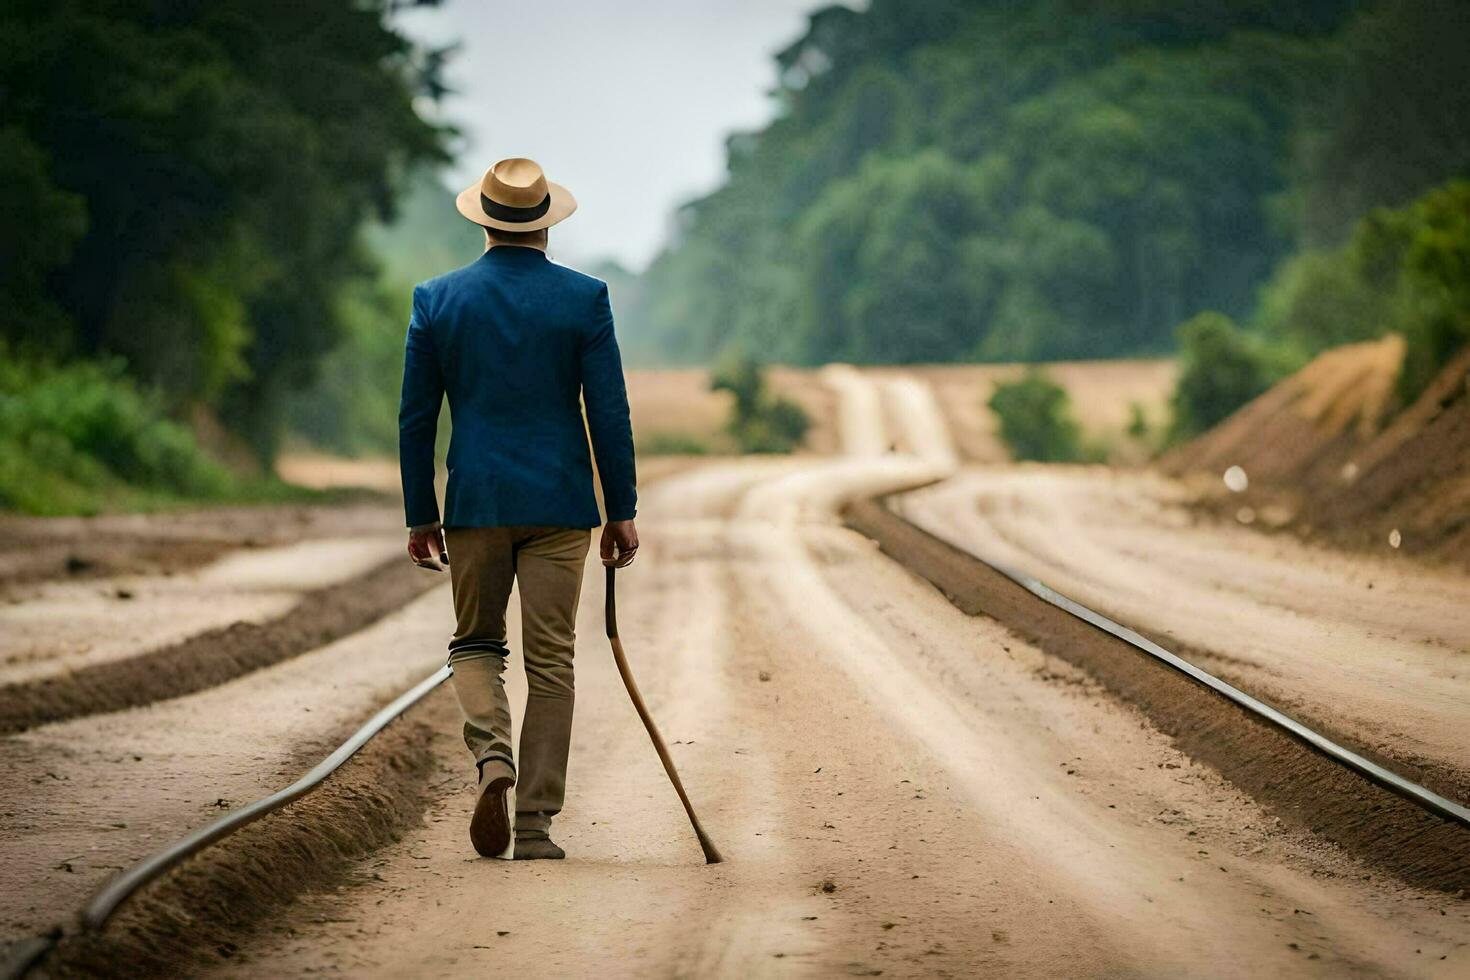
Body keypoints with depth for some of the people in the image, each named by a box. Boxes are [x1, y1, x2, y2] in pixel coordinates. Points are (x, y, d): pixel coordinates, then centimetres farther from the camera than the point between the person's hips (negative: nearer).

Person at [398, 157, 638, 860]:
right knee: (550, 661, 5)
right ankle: (534, 824, 3)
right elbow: (609, 412, -4)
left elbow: (415, 417, 3)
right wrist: (621, 511, 3)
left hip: (475, 504, 1)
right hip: (559, 504, -1)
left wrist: (420, 515, 10)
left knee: (475, 643, 16)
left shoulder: (436, 299, 1)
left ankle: (492, 756, -12)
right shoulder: (584, 298, -3)